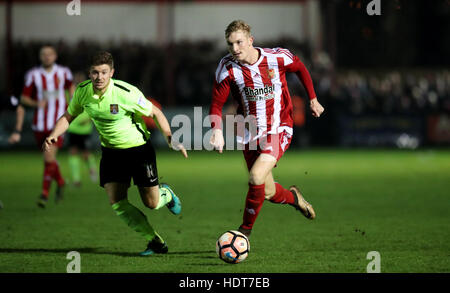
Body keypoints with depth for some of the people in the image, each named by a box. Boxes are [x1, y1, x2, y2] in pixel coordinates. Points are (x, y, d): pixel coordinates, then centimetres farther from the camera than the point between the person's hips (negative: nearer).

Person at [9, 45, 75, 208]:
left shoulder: (63, 72, -1)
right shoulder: (33, 75, -2)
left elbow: (71, 86, 19)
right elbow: (24, 98, 2)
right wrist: (36, 103, -16)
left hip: (58, 123, -2)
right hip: (40, 125, 2)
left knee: (49, 158, -17)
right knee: (50, 159, 14)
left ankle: (45, 193, -10)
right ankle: (60, 182, 42)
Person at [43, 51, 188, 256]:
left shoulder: (127, 93, -25)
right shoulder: (82, 91, -11)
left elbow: (155, 113, -13)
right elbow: (68, 116, 5)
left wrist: (170, 139, -22)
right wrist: (53, 136, -13)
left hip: (138, 148, -4)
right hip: (110, 151, 4)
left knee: (151, 203, -2)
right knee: (117, 203, -9)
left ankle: (165, 193, 38)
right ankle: (156, 241, 6)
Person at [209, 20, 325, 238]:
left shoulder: (277, 57, -13)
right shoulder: (227, 68, -11)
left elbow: (300, 68, 9)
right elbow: (217, 103, -3)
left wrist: (313, 99, 10)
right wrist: (217, 129, -20)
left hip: (278, 130, -3)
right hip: (250, 134, 3)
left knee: (256, 177, -23)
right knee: (267, 192, 6)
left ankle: (245, 230, -5)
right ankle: (292, 197, 42)